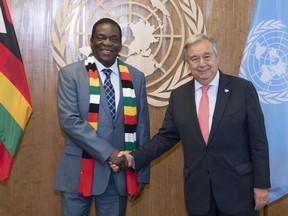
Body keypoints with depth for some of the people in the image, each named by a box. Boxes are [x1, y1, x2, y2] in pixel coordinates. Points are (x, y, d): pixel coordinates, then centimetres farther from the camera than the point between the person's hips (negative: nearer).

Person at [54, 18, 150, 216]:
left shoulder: (136, 78, 6)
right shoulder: (70, 74, -3)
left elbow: (142, 127, 8)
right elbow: (69, 120, -13)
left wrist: (142, 173, 7)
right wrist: (108, 152, -18)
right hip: (79, 171, -2)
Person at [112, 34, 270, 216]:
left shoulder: (243, 89, -5)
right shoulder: (178, 96, 5)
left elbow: (258, 140, -5)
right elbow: (166, 137, 7)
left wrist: (261, 184, -6)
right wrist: (134, 158, -5)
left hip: (238, 187, -2)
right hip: (197, 190, 3)